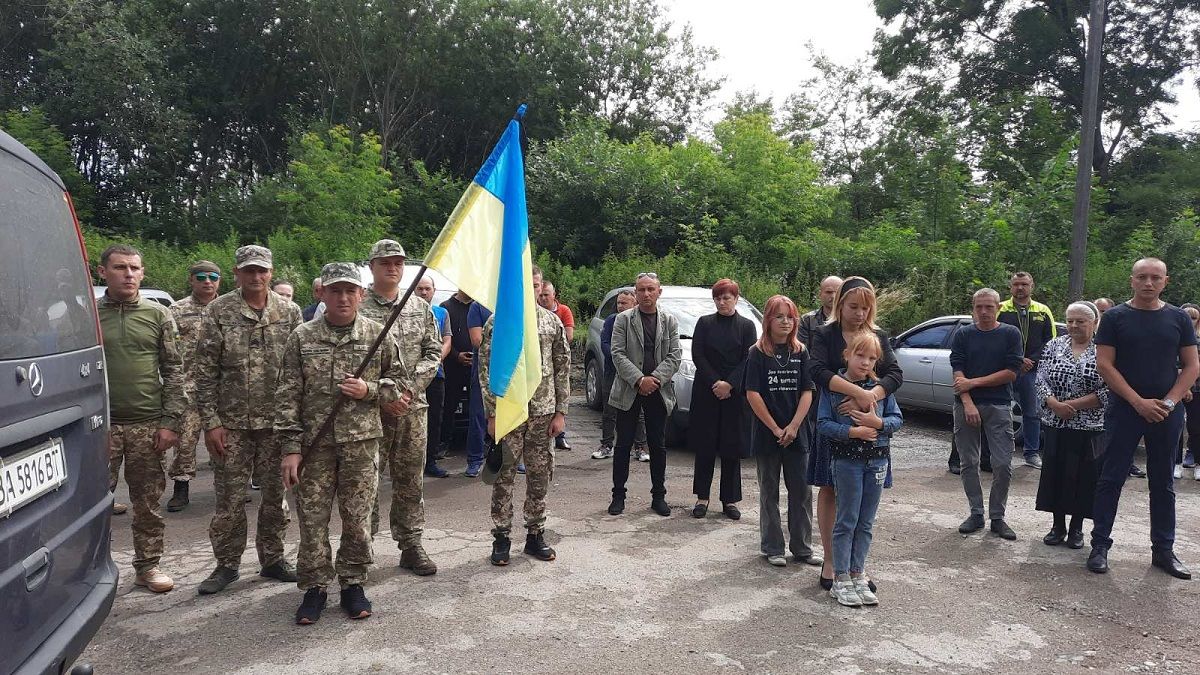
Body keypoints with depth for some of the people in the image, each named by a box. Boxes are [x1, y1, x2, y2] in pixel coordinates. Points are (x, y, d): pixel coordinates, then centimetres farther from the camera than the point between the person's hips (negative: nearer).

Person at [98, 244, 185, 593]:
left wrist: (170, 421, -3)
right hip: (100, 425, 0)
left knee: (148, 503, 7)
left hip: (148, 425, 1)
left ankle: (148, 566, 20)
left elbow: (174, 371, 4)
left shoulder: (158, 315, 5)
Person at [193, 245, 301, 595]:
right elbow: (205, 371, -2)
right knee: (230, 498, 5)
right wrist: (211, 422, -7)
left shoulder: (289, 312, 3)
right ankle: (227, 564, 21)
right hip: (231, 422, -1)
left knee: (276, 494, 10)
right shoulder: (218, 311, -2)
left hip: (277, 422, 2)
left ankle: (272, 559, 25)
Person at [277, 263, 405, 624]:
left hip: (361, 443, 0)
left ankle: (353, 584, 23)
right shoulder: (302, 337, 1)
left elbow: (398, 380, 10)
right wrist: (290, 447, -5)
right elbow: (288, 396, 0)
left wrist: (369, 391, -11)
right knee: (312, 518, 6)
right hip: (314, 443, 0)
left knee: (358, 519, 7)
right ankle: (314, 587, 21)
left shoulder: (378, 335, 2)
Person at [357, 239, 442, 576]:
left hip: (413, 409, 3)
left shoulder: (421, 308, 10)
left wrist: (409, 388, -8)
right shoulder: (356, 308, -2)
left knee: (410, 482, 10)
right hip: (369, 409, -3)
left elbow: (433, 352, 6)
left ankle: (411, 546, 20)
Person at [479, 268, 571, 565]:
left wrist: (560, 412, 2)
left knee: (540, 475, 9)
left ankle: (535, 534, 23)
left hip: (543, 412, 3)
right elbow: (486, 370, -4)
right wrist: (492, 415, -8)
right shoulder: (497, 323, -3)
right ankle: (501, 538, 17)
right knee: (504, 476, 4)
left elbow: (562, 368, 6)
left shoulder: (553, 322, 5)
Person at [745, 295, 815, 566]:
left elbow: (807, 393, 1)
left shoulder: (800, 352, 5)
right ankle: (772, 549, 17)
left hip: (796, 434, 3)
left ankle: (802, 547, 19)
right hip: (766, 434, -2)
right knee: (769, 493, 8)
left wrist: (793, 427, -11)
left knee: (801, 491, 6)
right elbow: (753, 394, -9)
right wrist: (776, 429, -11)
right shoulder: (758, 353, -4)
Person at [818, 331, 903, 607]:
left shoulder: (880, 387, 4)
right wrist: (853, 432, -20)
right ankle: (841, 580, 13)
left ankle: (858, 575, 23)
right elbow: (823, 424, -10)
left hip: (877, 460, 4)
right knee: (847, 521, 3)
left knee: (866, 523, 11)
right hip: (846, 460, -4)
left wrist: (878, 423, -16)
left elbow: (897, 418, 4)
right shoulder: (832, 387, -6)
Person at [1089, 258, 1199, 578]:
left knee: (1163, 483, 11)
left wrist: (1169, 402, -9)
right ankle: (1100, 545, 7)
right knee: (1112, 479, 0)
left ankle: (1163, 550, 20)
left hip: (1167, 413, 3)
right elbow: (1104, 364, -7)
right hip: (1125, 410, -3)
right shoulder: (1116, 317, -1)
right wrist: (1139, 402, -13)